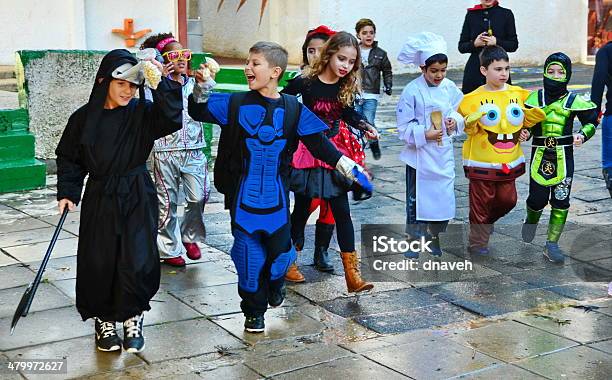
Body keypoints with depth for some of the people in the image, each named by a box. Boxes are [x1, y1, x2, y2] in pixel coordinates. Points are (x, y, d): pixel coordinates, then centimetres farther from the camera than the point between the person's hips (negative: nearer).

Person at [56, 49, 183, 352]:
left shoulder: (142, 113, -3)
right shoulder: (84, 118, 0)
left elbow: (172, 119, -22)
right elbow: (69, 159, 6)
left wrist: (162, 83, -30)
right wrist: (67, 193, -4)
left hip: (137, 197, -1)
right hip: (100, 199, 1)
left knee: (137, 260, -6)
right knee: (99, 262, 4)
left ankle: (133, 319, 15)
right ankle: (104, 320, 23)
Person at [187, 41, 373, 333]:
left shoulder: (293, 109, -2)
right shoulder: (235, 104, -2)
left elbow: (319, 144, 0)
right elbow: (200, 112, 1)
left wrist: (346, 166, -8)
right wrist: (202, 88, -18)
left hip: (276, 195, 1)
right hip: (244, 195, 0)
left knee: (279, 246, 7)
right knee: (249, 253, 3)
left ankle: (275, 283, 42)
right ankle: (254, 311, 19)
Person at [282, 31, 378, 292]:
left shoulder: (346, 86, -1)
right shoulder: (305, 82, -14)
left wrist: (365, 126, -1)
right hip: (307, 150, -3)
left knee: (341, 210, 0)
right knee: (302, 208, 9)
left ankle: (351, 273, 1)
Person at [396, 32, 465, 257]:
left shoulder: (450, 88, 0)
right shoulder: (412, 91, -13)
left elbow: (458, 113, 12)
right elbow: (404, 127, -11)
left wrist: (455, 122, -9)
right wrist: (424, 134, -22)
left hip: (443, 154, 4)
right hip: (419, 155, -4)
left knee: (444, 195, 9)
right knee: (417, 198, 4)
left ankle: (435, 239, 28)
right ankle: (413, 241, 19)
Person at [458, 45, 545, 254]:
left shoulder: (518, 94, 3)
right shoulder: (474, 98, -9)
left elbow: (525, 119, 16)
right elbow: (467, 128, -6)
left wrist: (524, 131, -3)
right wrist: (473, 121, -26)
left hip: (509, 160, 4)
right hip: (482, 161, -4)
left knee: (508, 200, 12)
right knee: (481, 202, 3)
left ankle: (487, 221, 40)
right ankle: (478, 243, 15)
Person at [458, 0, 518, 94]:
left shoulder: (506, 14, 5)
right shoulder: (471, 15, 8)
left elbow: (513, 45, 5)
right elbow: (461, 47, 9)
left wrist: (497, 42, -12)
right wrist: (474, 44, -10)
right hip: (474, 69, 1)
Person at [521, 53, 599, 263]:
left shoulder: (574, 101, 0)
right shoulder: (534, 98, 3)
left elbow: (591, 122, 9)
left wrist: (582, 135, -10)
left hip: (564, 156, 0)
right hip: (539, 155, 0)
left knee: (560, 201, -2)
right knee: (537, 198, 3)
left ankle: (552, 244, 6)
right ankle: (531, 221, 38)